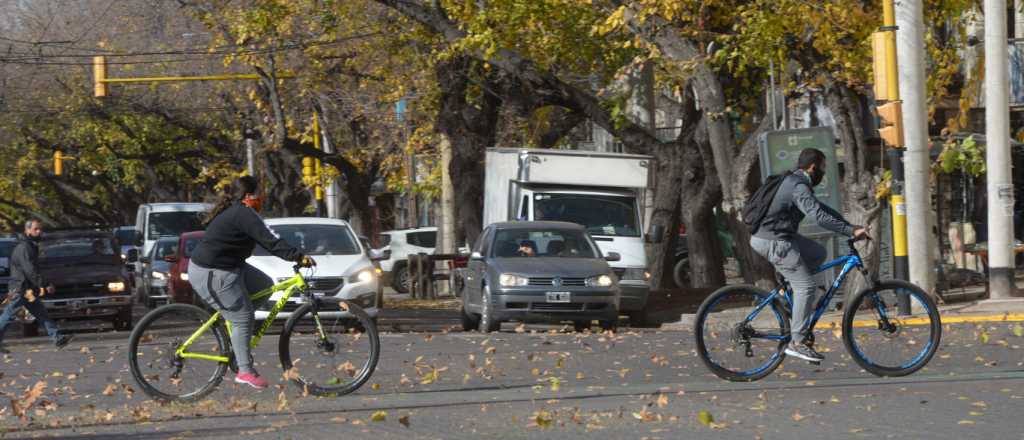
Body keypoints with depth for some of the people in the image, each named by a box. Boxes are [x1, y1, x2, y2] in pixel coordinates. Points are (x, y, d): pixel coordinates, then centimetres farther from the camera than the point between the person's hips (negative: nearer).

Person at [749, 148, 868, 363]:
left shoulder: (796, 183, 17)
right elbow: (819, 216, -29)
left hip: (777, 236, 10)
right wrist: (851, 231, -29)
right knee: (806, 287, -10)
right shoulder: (799, 187, -17)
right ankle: (797, 342, -9)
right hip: (772, 240, -10)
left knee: (818, 254, 19)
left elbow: (821, 209, 22)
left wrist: (851, 227, 16)